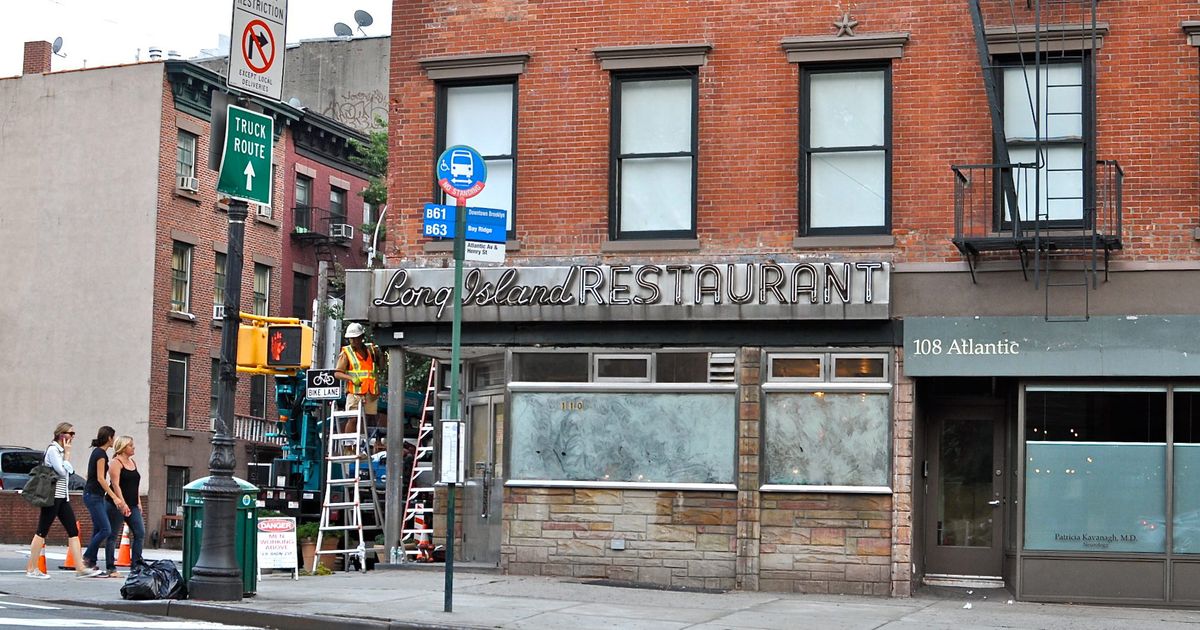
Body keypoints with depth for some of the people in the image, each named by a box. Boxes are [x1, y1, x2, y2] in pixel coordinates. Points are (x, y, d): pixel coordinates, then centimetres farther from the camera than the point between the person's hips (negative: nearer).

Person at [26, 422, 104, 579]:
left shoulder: (62, 450, 16)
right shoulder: (53, 449, -10)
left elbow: (70, 471, 14)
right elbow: (62, 471, -17)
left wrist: (67, 453, 9)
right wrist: (67, 453, -7)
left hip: (62, 497, 9)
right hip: (52, 495, -9)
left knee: (73, 531, 3)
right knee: (42, 531, -3)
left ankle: (80, 568, 1)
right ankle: (31, 569, 2)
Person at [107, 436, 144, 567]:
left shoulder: (133, 462, 16)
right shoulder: (116, 462, -8)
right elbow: (115, 485, -16)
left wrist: (138, 502, 15)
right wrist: (122, 504, -23)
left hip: (132, 506, 8)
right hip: (118, 505, -8)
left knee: (140, 533, -2)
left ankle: (136, 563, 0)